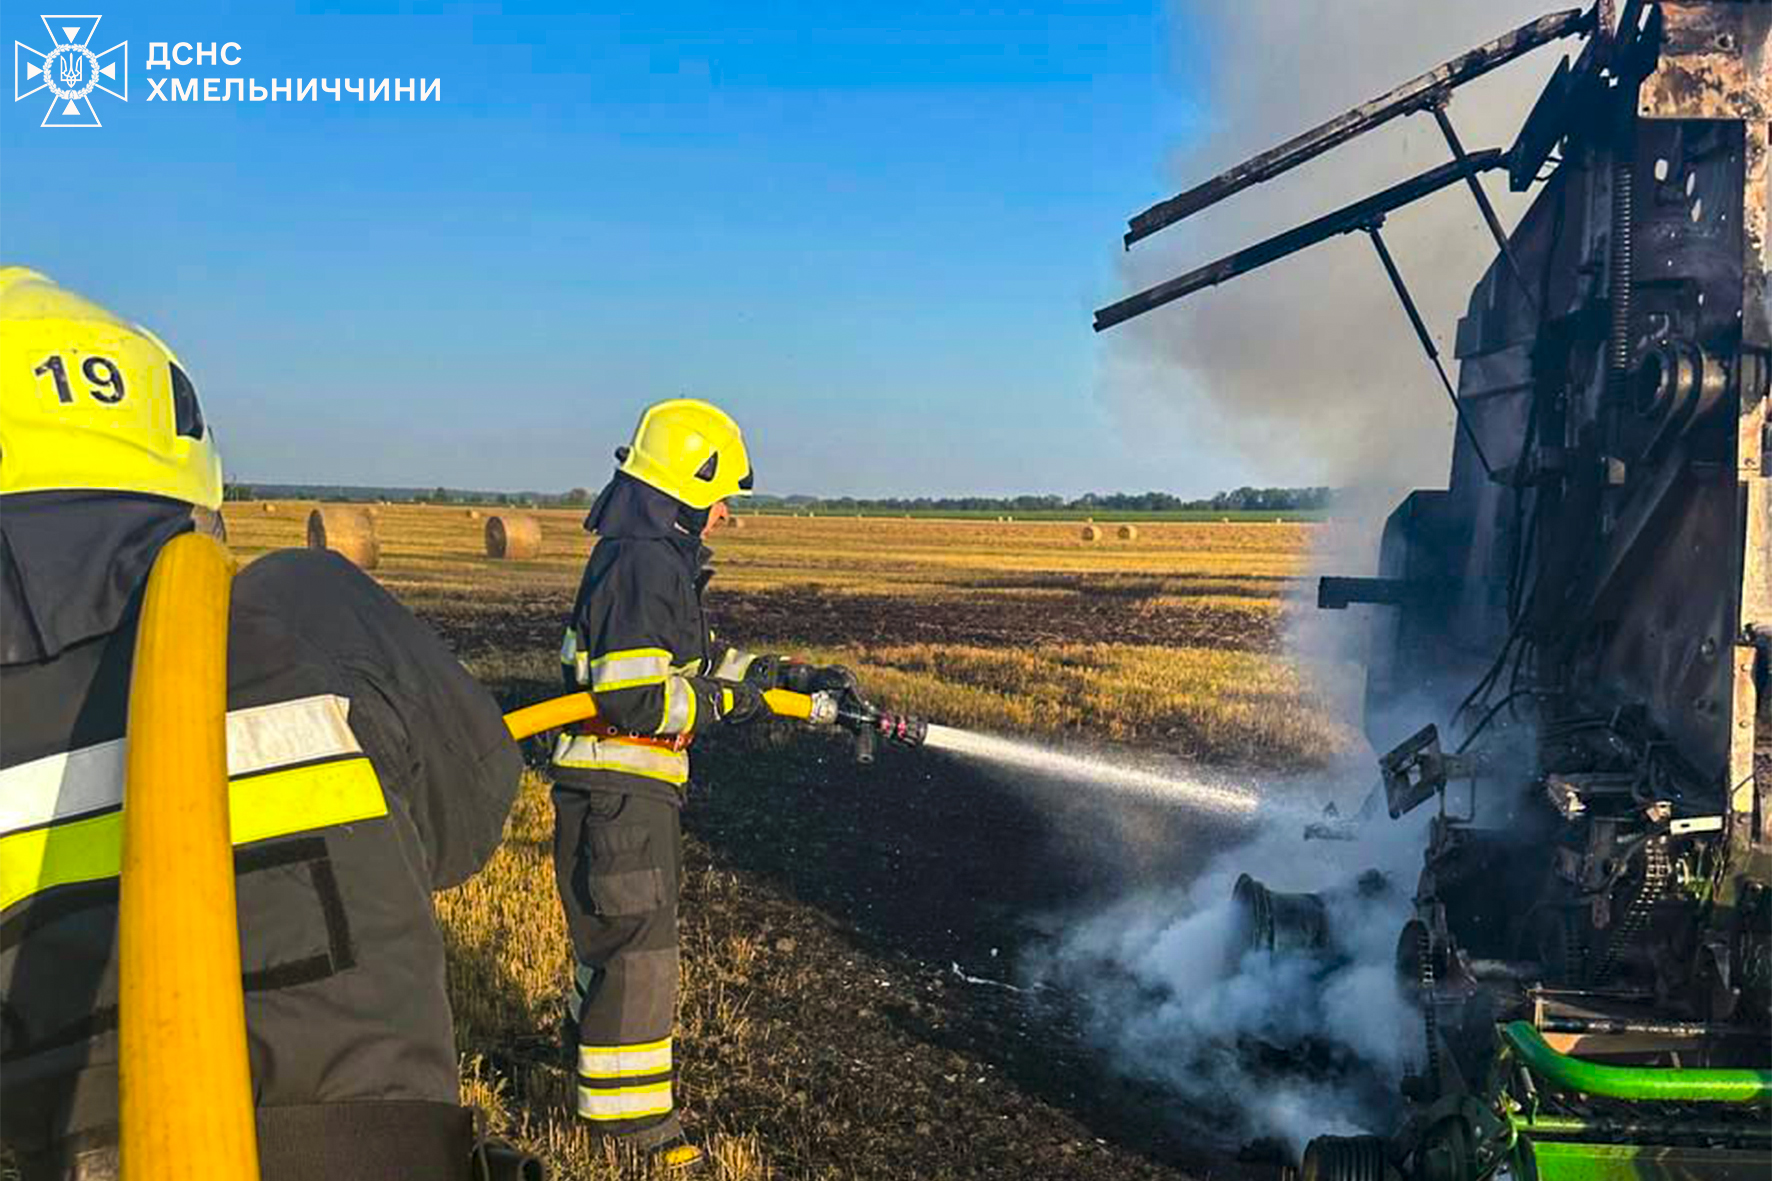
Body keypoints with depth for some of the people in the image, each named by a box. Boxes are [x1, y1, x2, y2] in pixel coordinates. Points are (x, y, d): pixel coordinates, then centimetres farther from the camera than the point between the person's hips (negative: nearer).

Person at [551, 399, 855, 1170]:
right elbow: (633, 697, -27)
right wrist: (723, 700, -15)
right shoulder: (643, 564, -20)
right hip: (619, 787, -10)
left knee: (616, 931, 25)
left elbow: (704, 658, 21)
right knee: (636, 941, -2)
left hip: (633, 787, 10)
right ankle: (629, 1110, 10)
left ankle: (592, 1043, 44)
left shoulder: (661, 559, 14)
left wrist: (795, 677, 14)